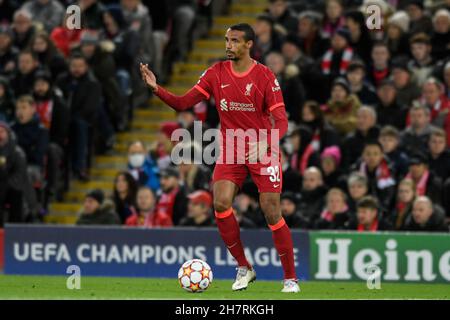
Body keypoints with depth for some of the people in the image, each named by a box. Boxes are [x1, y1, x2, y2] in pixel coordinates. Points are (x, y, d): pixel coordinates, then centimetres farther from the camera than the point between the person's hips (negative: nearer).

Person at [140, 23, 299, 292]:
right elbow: (183, 103, 1)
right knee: (221, 204, -16)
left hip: (263, 151, -3)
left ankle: (291, 278, 5)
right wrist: (156, 89, -15)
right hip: (231, 150, 3)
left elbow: (281, 120, -14)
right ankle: (244, 268, 1)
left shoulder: (265, 76, -9)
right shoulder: (217, 73, 2)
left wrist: (268, 142, -33)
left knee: (272, 212, -8)